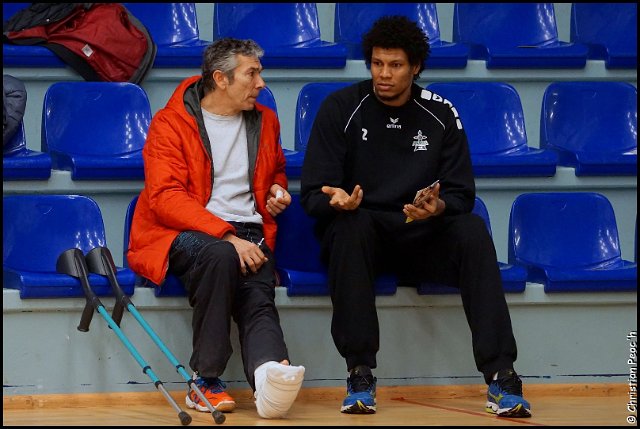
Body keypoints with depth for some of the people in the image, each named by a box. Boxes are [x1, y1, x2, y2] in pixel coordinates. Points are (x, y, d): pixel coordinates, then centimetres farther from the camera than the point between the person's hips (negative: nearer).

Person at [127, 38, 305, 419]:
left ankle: (272, 374, -61)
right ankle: (206, 379, -33)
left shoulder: (265, 122, 19)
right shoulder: (171, 123, 0)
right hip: (184, 234, -4)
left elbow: (277, 170, 40)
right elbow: (166, 197, -11)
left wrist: (278, 192, 14)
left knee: (258, 297, -29)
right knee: (221, 255, -39)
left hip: (248, 234, 4)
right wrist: (226, 236, -21)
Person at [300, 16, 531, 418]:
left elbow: (462, 195, 1)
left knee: (473, 230, -28)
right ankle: (360, 373, -34)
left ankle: (500, 374, -34)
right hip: (361, 235, -2)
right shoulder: (341, 108, -2)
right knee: (352, 224, -36)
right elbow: (313, 193, -5)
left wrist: (438, 208, -23)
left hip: (422, 237, 2)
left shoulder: (440, 114, 4)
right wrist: (336, 201, -29)